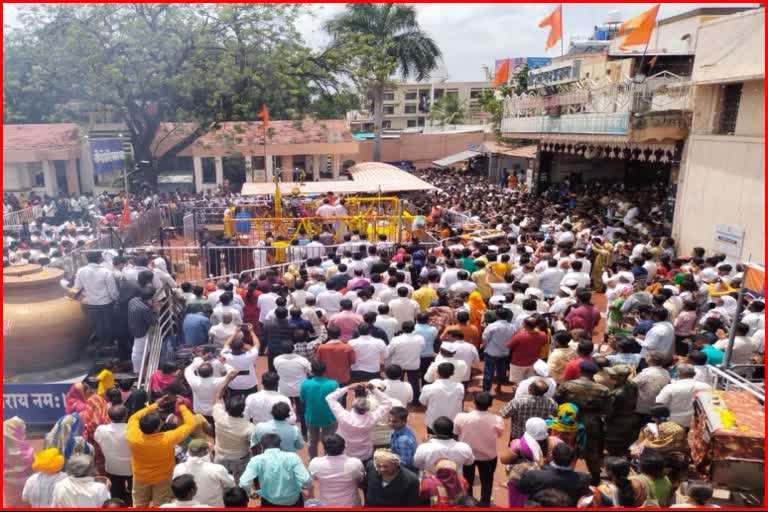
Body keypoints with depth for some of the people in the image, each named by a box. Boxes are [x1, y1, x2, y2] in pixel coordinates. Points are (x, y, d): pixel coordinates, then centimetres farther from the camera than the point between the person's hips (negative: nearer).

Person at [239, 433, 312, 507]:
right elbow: (306, 480, -20)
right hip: (293, 502, 0)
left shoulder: (257, 460, -12)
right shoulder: (292, 456, -12)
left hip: (270, 503, 0)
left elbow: (244, 484, -22)